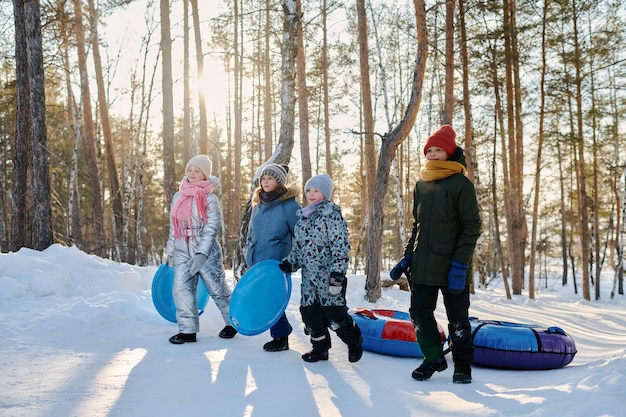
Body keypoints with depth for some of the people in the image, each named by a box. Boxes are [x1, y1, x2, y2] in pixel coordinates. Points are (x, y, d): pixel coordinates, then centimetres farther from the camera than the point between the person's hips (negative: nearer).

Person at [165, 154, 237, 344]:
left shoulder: (210, 199, -9)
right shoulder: (178, 197, 8)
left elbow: (212, 229, -16)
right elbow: (174, 227, 16)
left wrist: (201, 255, -25)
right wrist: (170, 251, 18)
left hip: (207, 253, -5)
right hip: (183, 253, 5)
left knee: (218, 290, 6)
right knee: (181, 290, -4)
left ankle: (232, 322, 27)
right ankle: (188, 330, 7)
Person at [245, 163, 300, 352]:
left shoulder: (289, 205, -7)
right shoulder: (258, 204, 12)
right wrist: (248, 255, 19)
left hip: (277, 263, -6)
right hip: (256, 262, 6)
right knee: (261, 299, 7)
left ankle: (280, 337, 9)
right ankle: (281, 331, 23)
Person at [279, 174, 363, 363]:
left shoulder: (332, 214, -7)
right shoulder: (303, 217, 16)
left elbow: (341, 246, -14)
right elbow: (298, 246, 23)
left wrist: (338, 273, -21)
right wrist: (289, 263, 9)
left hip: (329, 275, -7)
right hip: (309, 276, 7)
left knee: (334, 314, -5)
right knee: (309, 312, 5)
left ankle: (354, 340, 21)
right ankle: (320, 347, 23)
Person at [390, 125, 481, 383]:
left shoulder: (461, 184, -6)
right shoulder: (422, 184, 11)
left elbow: (471, 227, -9)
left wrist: (460, 263, -17)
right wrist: (407, 257, 10)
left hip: (451, 267, -5)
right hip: (422, 265, 5)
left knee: (458, 319, 6)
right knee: (420, 314, 6)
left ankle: (462, 365, 23)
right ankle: (434, 358, 26)